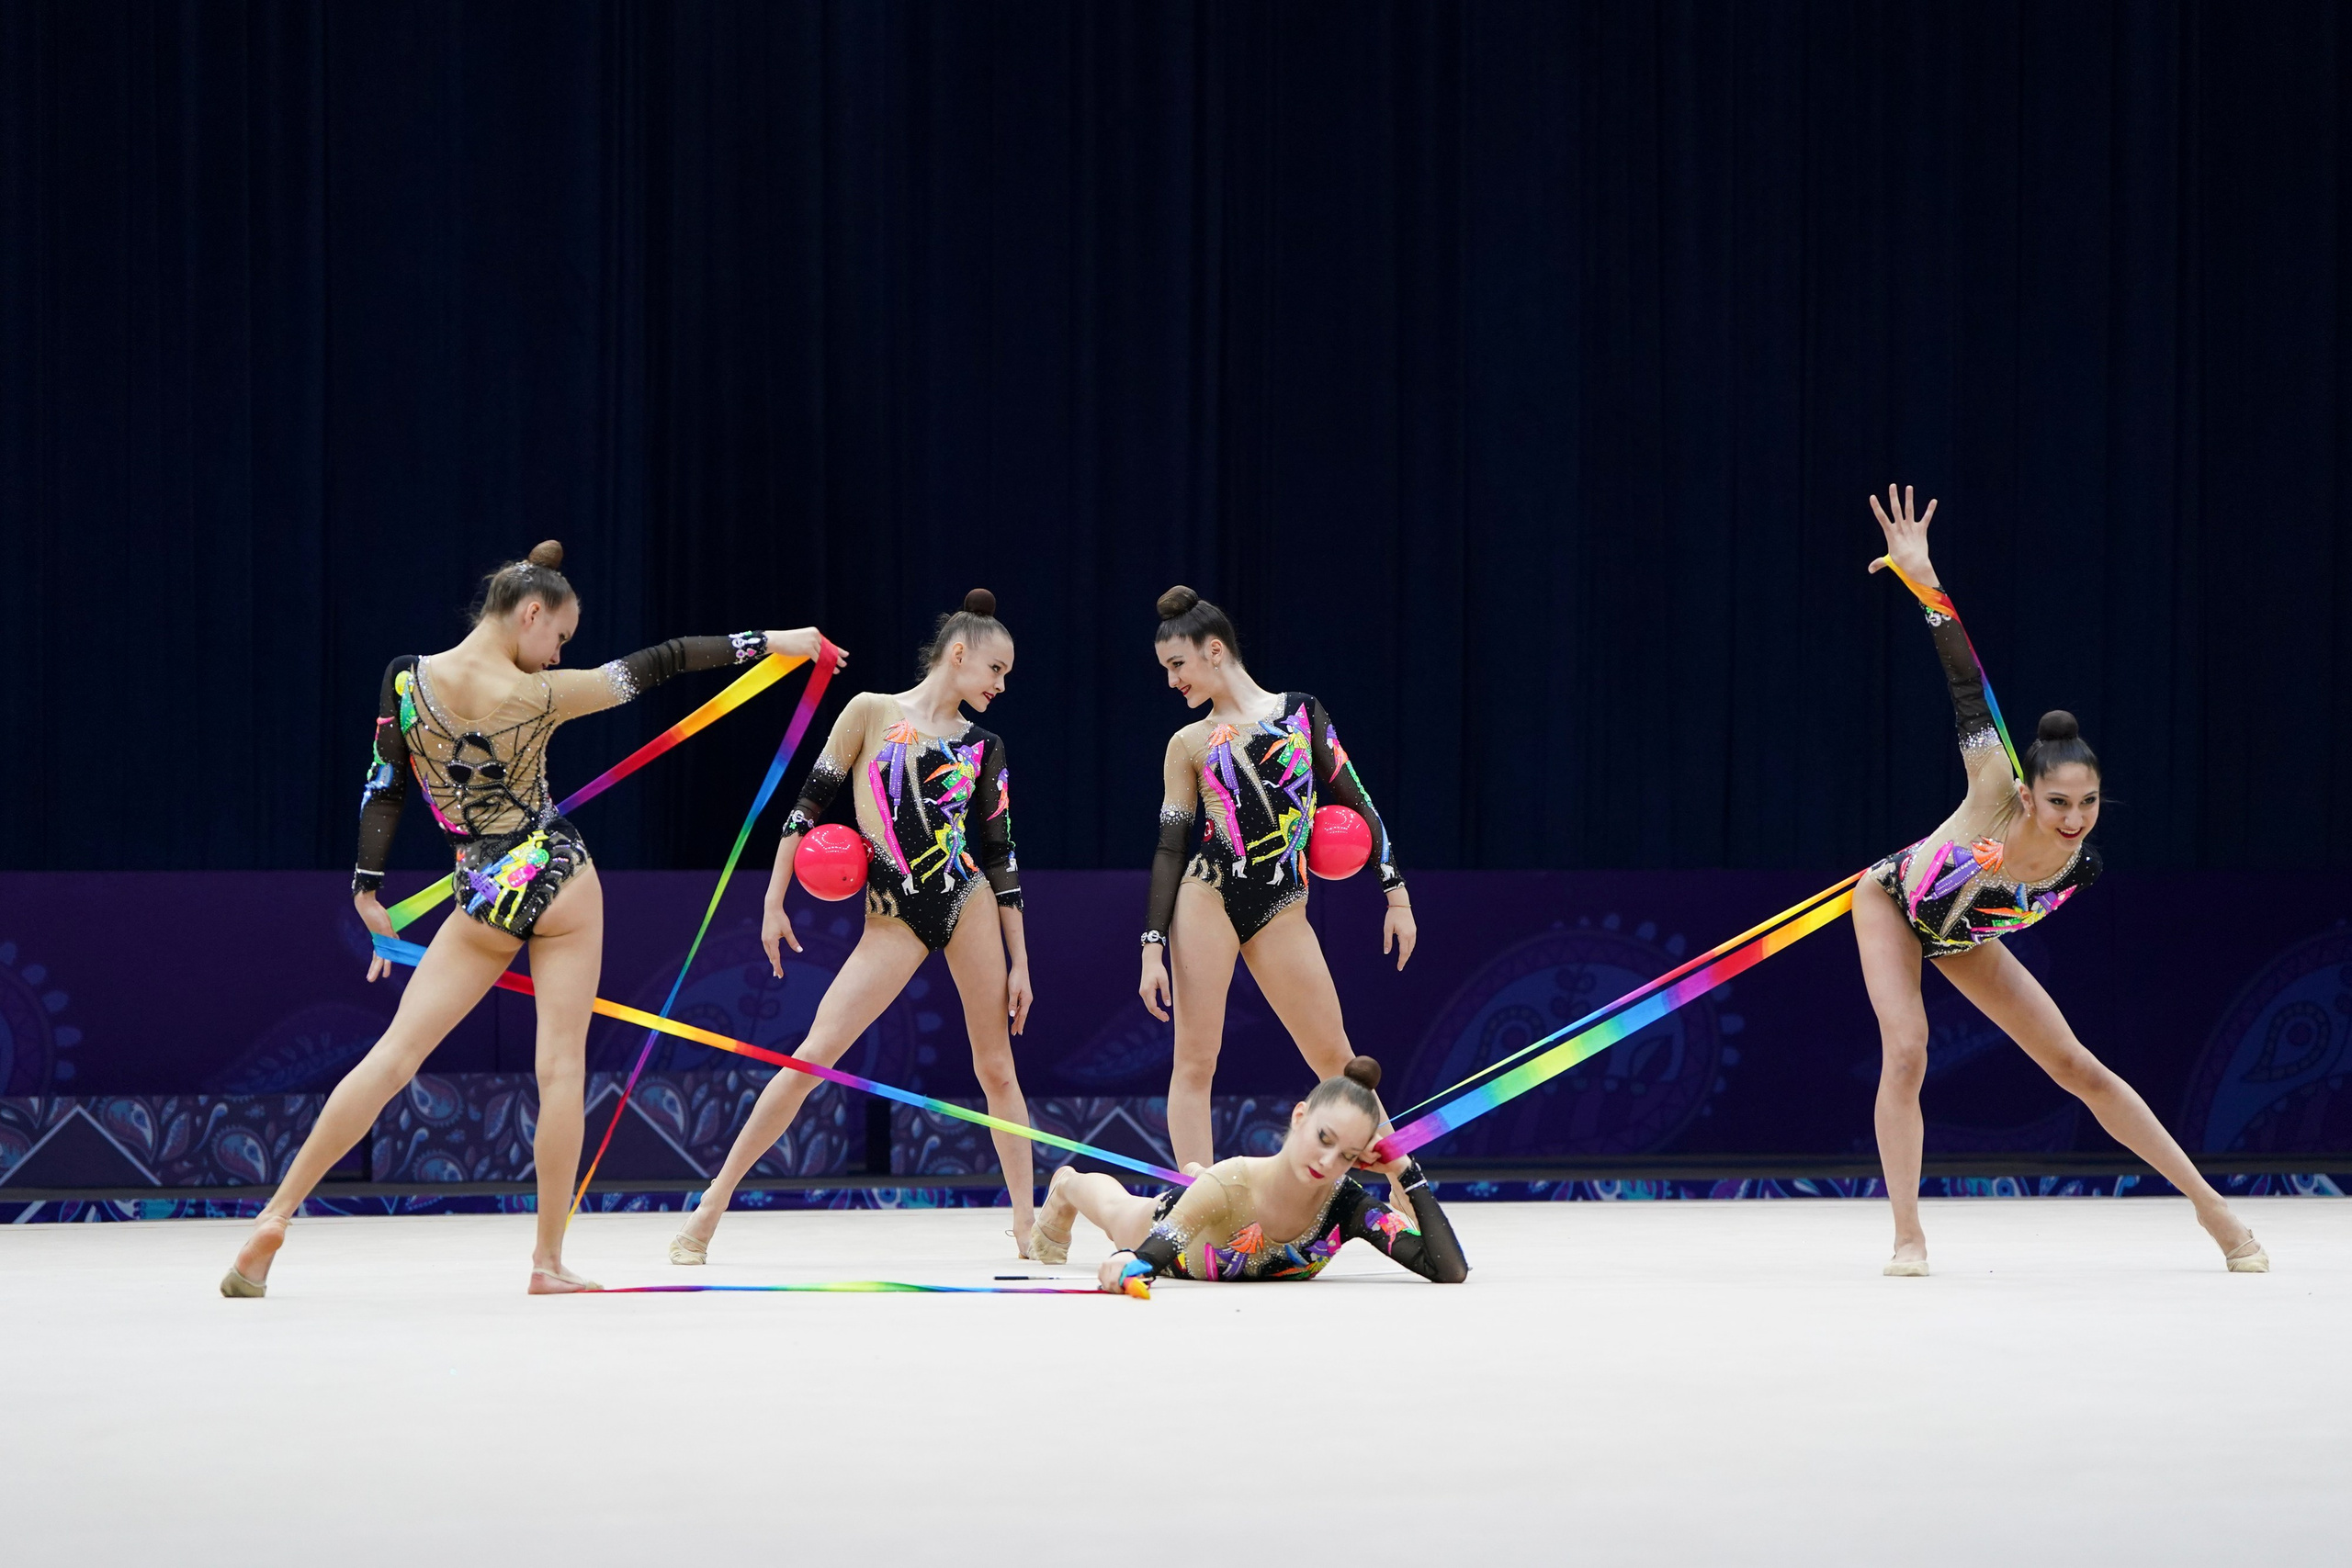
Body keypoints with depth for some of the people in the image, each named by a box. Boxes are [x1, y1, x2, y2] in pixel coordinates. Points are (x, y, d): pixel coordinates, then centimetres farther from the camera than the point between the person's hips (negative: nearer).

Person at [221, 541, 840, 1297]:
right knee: (562, 1067, 2)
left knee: (394, 1055, 1)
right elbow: (656, 664, -6)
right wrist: (764, 642, 0)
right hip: (557, 881, -3)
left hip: (483, 897, 3)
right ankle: (548, 1262, 0)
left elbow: (384, 786, 1)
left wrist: (369, 889, 9)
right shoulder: (538, 697, -11)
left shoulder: (407, 679, -4)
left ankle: (277, 1215, -7)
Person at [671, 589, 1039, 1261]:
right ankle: (710, 1209, -4)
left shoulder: (982, 747, 8)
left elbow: (1000, 853, 11)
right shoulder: (872, 713, 0)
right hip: (893, 915, -3)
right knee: (811, 1056, -9)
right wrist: (774, 903, -2)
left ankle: (1028, 1223, 15)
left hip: (967, 904, 3)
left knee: (996, 1068, 3)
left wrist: (1020, 960, 9)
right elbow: (811, 801, 2)